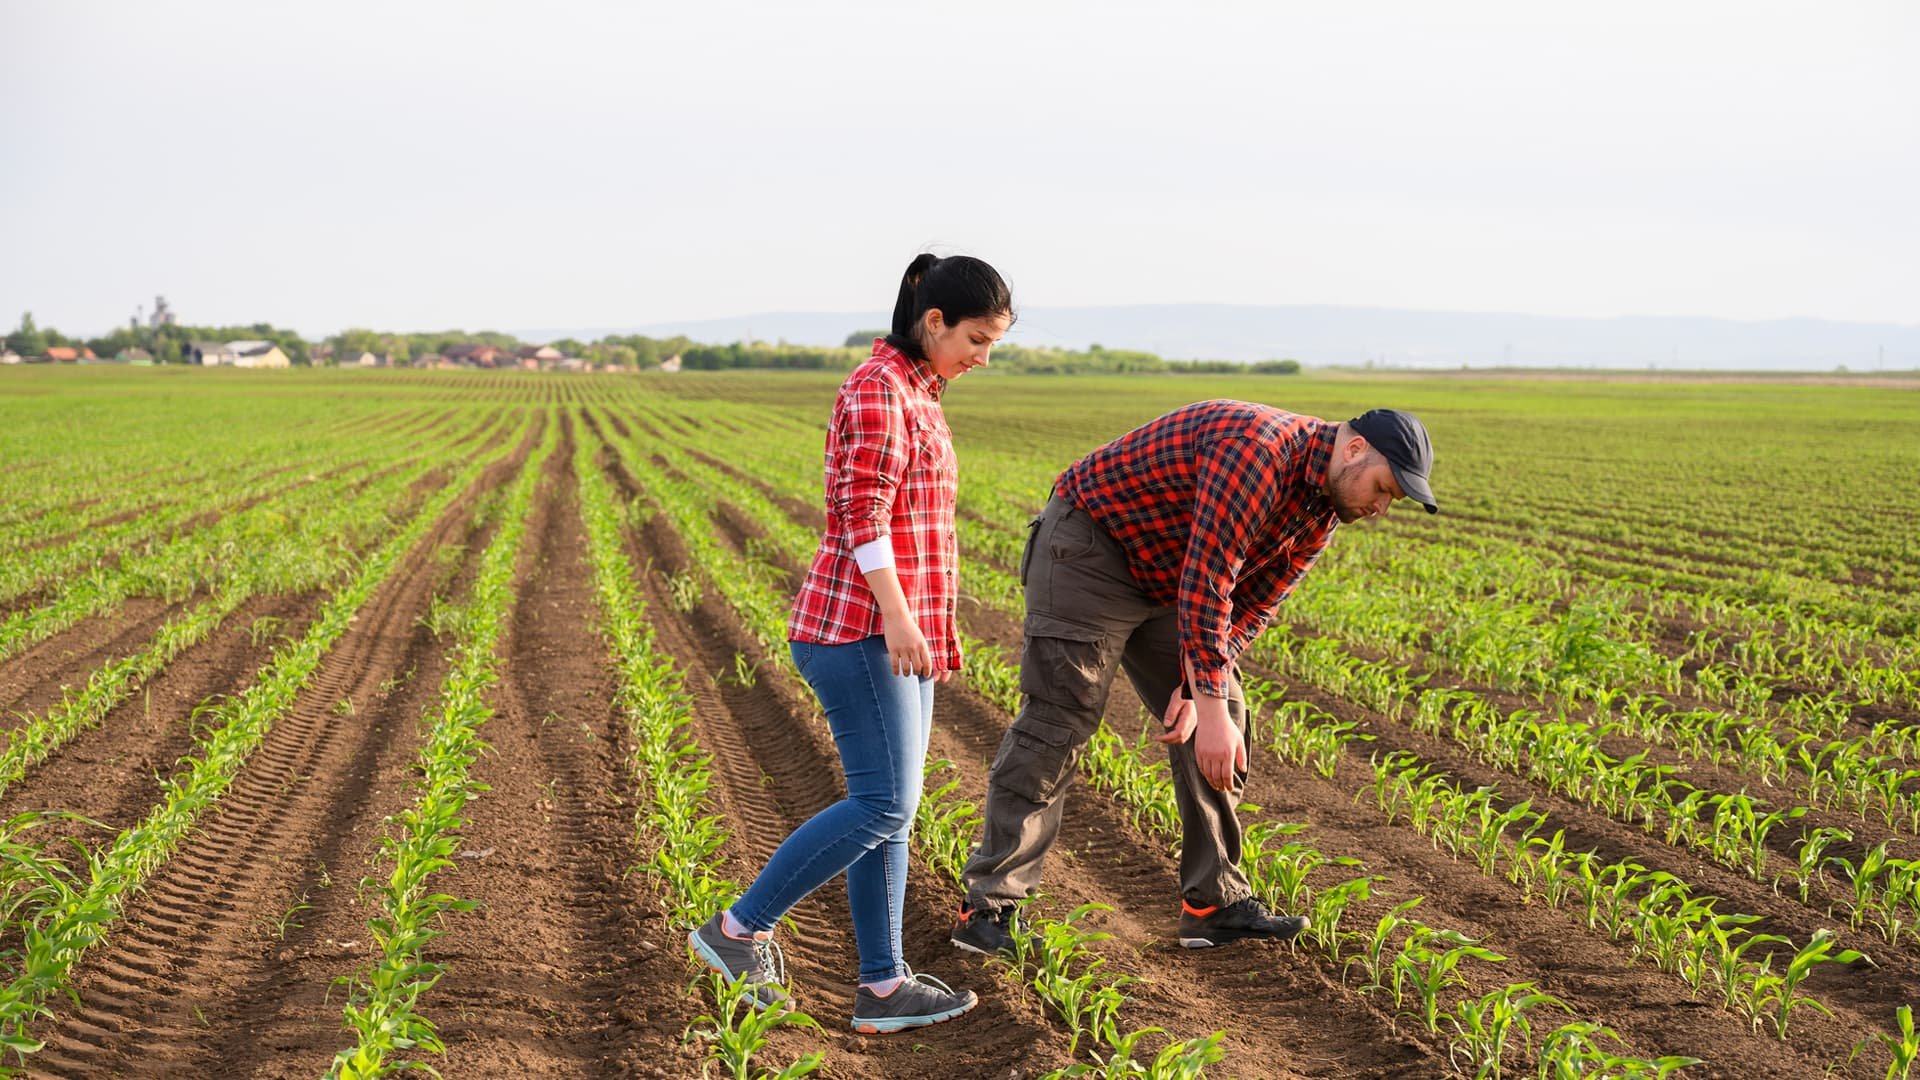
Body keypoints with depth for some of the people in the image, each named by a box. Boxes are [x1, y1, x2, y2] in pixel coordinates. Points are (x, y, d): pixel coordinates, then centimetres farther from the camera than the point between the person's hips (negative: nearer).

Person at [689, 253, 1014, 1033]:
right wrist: (897, 617, -24)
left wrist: (929, 629, 23)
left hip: (899, 630, 10)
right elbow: (863, 513, -19)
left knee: (891, 809, 7)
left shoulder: (917, 395, 18)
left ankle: (882, 987, 11)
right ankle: (740, 930, 0)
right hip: (861, 626, -10)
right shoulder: (876, 389, -11)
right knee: (882, 805, -10)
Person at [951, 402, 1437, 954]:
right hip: (1091, 548, -9)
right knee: (1057, 722, -14)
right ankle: (987, 909, -10)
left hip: (1165, 582, 9)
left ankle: (1215, 904, 12)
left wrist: (1199, 689, -12)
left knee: (1224, 727, 4)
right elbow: (1206, 579, -34)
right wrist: (1210, 706, -34)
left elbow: (1251, 604, 3)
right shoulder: (1260, 451, -30)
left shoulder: (1321, 509, 1)